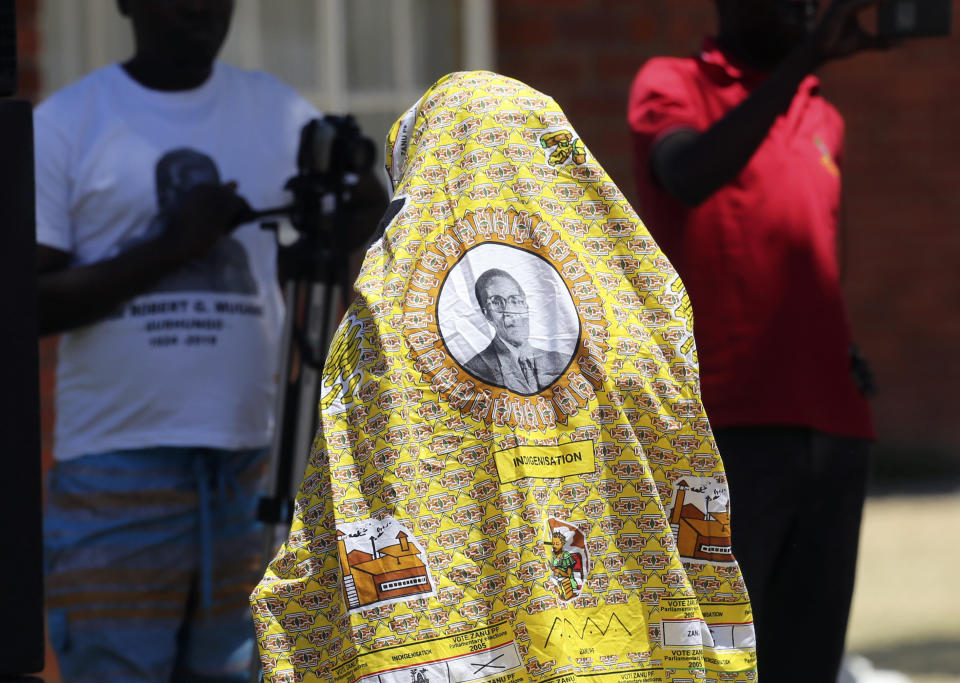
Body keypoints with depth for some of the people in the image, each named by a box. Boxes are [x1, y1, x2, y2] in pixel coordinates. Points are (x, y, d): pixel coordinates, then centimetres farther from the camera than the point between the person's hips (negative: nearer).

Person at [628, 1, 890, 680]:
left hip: (833, 430, 6)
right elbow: (688, 177, -21)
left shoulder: (824, 120, 21)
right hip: (726, 428, -6)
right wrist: (804, 58, -24)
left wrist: (845, 357, 14)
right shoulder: (672, 84, 2)